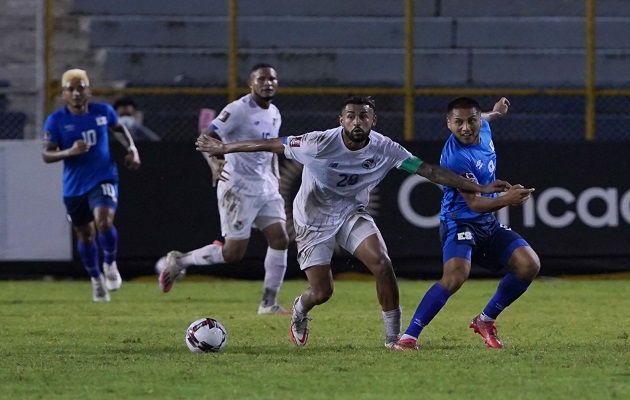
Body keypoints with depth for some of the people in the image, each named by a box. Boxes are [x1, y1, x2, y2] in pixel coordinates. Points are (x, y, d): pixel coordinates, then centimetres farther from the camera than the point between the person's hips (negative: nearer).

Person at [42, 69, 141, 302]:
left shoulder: (103, 112, -1)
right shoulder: (56, 121, -8)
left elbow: (118, 129, 20)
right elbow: (46, 155, -10)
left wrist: (131, 149, 4)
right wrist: (69, 152, -27)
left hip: (103, 180, -1)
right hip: (74, 186, 1)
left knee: (104, 223, -24)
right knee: (85, 235, 12)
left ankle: (110, 265, 4)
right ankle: (96, 280, 34)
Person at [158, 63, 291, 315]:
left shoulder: (274, 114, 12)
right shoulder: (238, 110, -14)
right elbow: (205, 138, -19)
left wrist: (276, 178, 17)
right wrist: (213, 164, -37)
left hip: (266, 188, 7)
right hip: (238, 189, -7)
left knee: (280, 239, -5)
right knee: (233, 252, -7)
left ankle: (269, 303, 3)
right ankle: (179, 261, 14)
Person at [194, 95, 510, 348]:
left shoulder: (384, 149, -18)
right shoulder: (321, 144, -27)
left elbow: (429, 170, -17)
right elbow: (271, 145, -17)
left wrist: (478, 188, -21)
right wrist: (223, 149, -10)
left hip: (351, 213, 3)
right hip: (313, 220, -3)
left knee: (383, 265, -21)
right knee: (321, 293, -4)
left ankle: (393, 336, -6)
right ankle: (300, 312, 36)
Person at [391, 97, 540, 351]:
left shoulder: (483, 129, -2)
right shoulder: (455, 157, -26)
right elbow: (475, 203, -26)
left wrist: (494, 113, 45)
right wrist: (506, 200, -43)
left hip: (488, 224, 8)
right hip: (460, 222, -8)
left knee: (529, 265, -5)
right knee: (456, 274, -32)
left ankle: (485, 321, 13)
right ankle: (408, 337, -27)